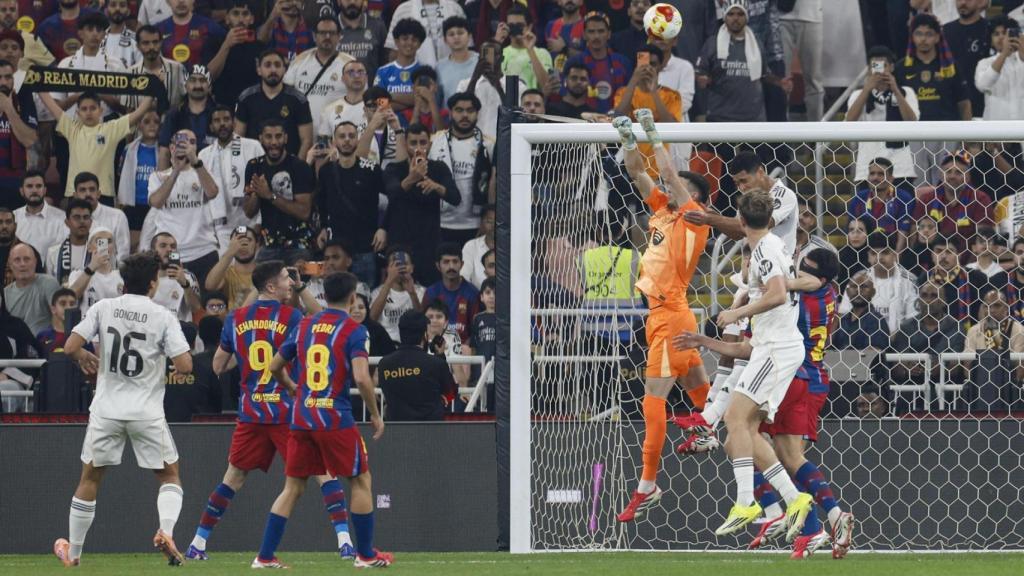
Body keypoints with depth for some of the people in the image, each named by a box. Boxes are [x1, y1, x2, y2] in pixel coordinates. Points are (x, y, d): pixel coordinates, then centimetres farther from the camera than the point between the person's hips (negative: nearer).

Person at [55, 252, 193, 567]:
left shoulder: (102, 308, -1)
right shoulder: (162, 317, -6)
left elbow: (70, 348, -5)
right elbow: (185, 366, -11)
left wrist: (84, 358, 17)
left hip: (107, 409, 2)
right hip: (147, 411, -2)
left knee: (89, 479, 15)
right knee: (169, 475, 14)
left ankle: (72, 552, 19)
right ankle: (166, 531, -11)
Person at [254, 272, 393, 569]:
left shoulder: (304, 326, 9)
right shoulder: (353, 330, -8)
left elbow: (275, 366, 19)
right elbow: (361, 378, -19)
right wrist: (376, 415, -6)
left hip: (302, 418, 5)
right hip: (336, 418, -5)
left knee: (293, 487, 10)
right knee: (360, 481, 11)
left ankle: (265, 556, 5)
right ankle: (365, 554, 15)